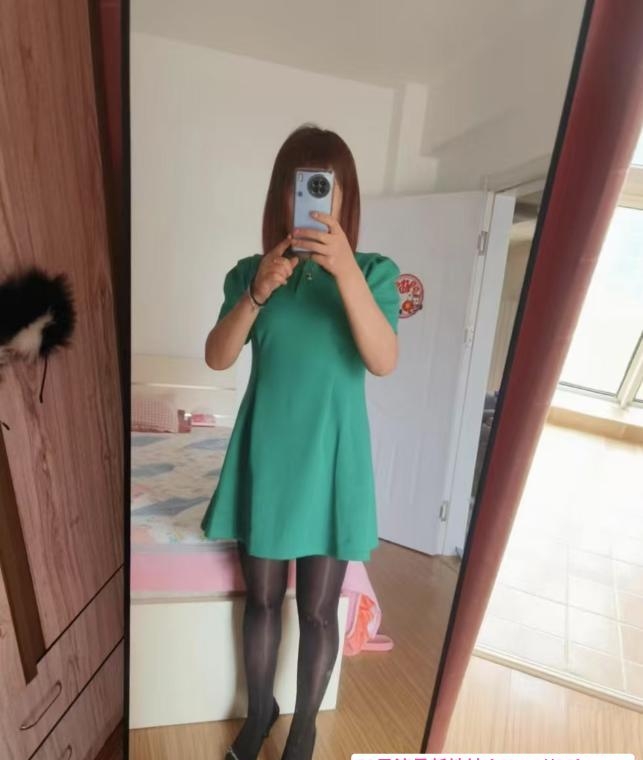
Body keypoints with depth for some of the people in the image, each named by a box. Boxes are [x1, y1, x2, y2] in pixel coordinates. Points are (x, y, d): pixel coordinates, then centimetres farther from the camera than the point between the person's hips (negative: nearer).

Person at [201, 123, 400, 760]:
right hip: (264, 457, 2)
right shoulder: (251, 271, 2)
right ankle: (258, 709, 49)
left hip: (330, 461, -1)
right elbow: (217, 359, -8)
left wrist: (346, 269, -30)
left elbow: (383, 362, -19)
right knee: (261, 598, 20)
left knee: (317, 610, 15)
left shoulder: (374, 272, -3)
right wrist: (257, 294, -23)